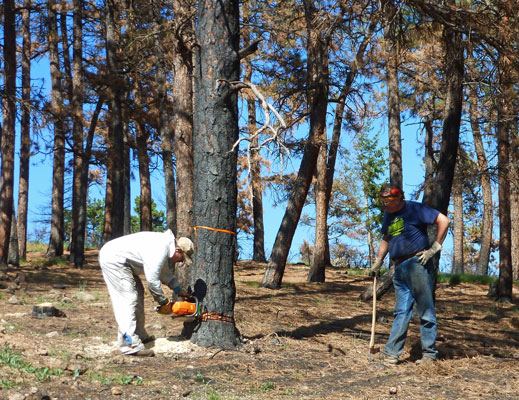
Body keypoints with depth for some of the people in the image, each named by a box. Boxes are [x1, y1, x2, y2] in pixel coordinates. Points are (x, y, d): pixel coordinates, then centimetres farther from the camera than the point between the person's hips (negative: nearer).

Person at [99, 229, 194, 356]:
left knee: (137, 292, 16)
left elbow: (166, 273, 26)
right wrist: (164, 301, -7)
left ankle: (140, 336, 22)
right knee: (128, 298, -14)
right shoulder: (159, 250, -21)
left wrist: (179, 291, 25)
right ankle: (130, 345, -17)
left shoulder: (166, 242, 11)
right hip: (113, 259, -11)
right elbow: (152, 279, -19)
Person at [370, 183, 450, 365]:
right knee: (401, 312, 6)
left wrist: (434, 248, -12)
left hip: (417, 264, -7)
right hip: (399, 268, 7)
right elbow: (386, 239, 32)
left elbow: (444, 221, -12)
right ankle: (391, 353, 4)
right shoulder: (388, 215, 17)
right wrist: (377, 262, 25)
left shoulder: (414, 209, -7)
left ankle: (429, 353, 3)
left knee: (426, 311, -2)